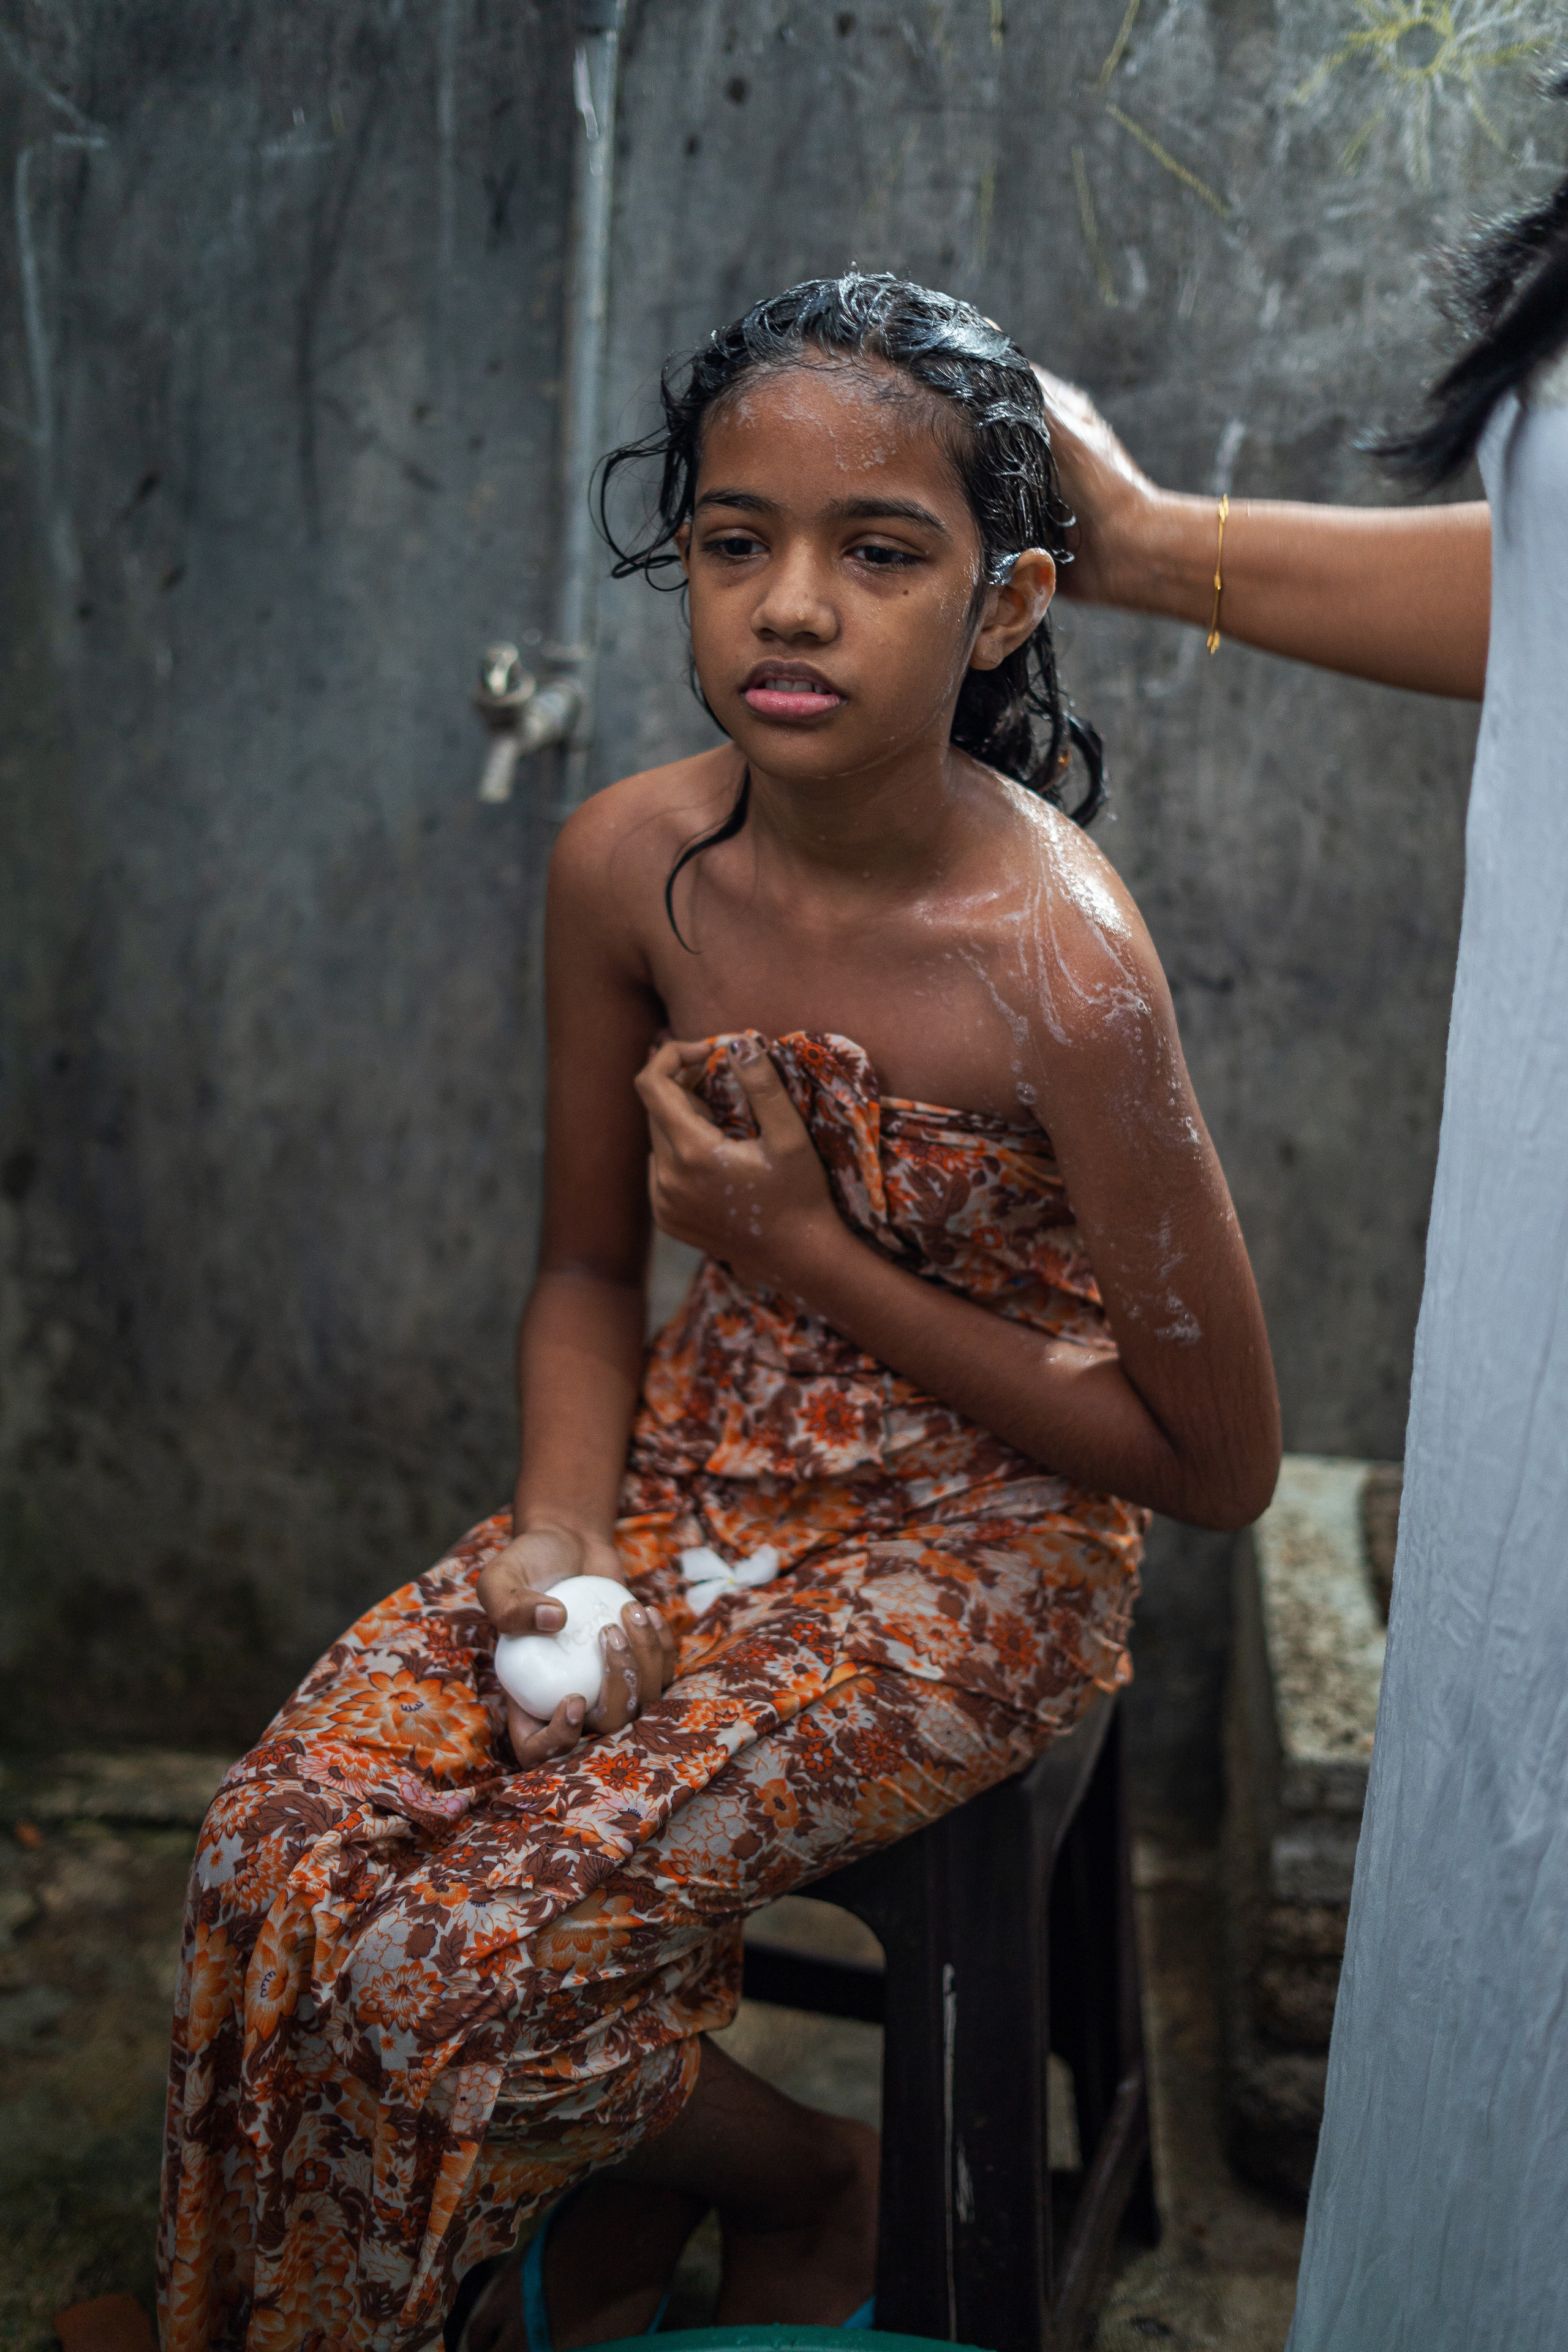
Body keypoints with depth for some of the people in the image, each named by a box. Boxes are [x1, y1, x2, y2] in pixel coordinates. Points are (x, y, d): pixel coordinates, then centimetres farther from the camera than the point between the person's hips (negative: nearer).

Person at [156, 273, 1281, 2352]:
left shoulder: (1062, 968, -25)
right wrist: (563, 1537, -13)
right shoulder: (629, 867, -8)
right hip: (698, 1471, 6)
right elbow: (592, 1267, 6)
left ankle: (813, 2184, 18)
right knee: (285, 1848, -12)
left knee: (453, 1970, -16)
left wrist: (811, 1260, -19)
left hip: (974, 1555, -5)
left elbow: (1220, 1462, -16)